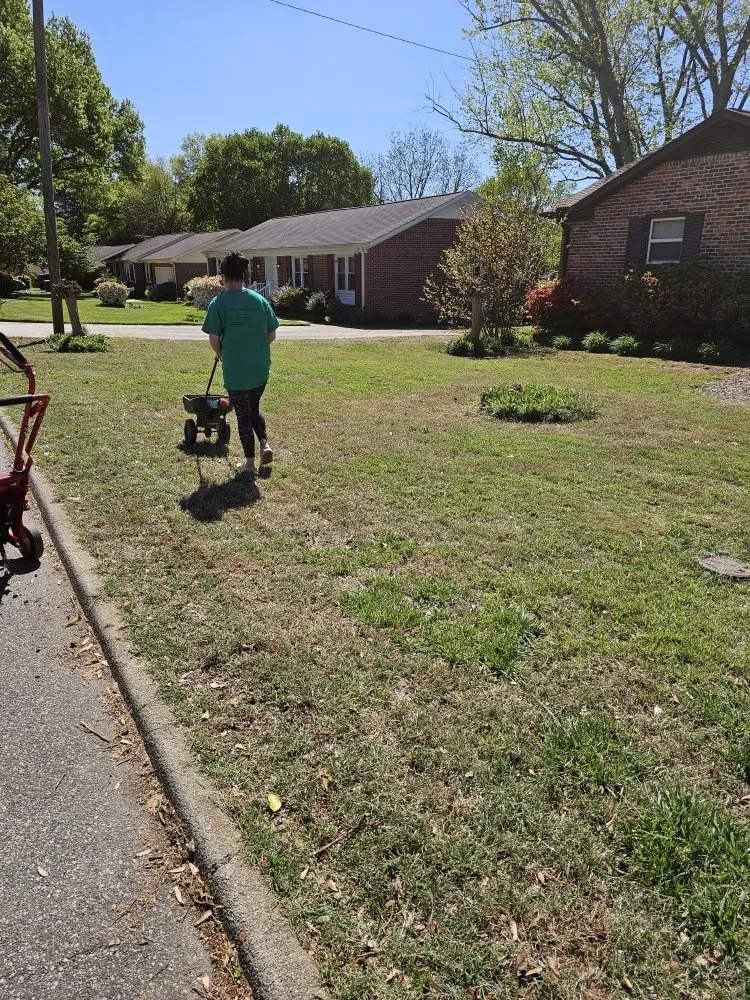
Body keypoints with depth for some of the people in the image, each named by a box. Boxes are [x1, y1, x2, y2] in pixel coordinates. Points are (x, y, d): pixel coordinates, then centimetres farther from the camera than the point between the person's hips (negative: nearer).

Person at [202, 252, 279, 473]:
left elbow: (214, 339, -9)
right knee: (254, 407, 25)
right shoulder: (260, 300, 1)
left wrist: (221, 355, 11)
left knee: (243, 415, 9)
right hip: (261, 368, 3)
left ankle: (250, 462, 16)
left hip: (235, 370, -3)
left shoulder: (218, 303, -8)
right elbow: (272, 335, 5)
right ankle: (265, 444, 7)